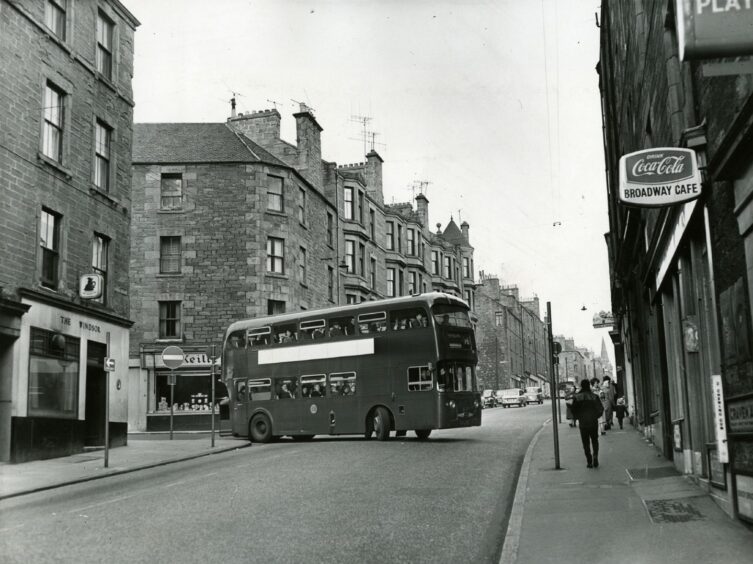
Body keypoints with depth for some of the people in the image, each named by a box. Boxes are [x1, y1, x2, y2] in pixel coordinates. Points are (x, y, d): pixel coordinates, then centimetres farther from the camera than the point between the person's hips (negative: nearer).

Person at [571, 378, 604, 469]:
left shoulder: (576, 397, -4)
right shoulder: (594, 396, -5)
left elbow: (573, 410, -5)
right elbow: (600, 408, -8)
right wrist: (596, 416, 9)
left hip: (583, 424, 0)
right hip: (594, 423, 0)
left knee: (586, 443, 9)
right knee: (595, 441, 16)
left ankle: (589, 461, 5)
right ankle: (595, 456, -6)